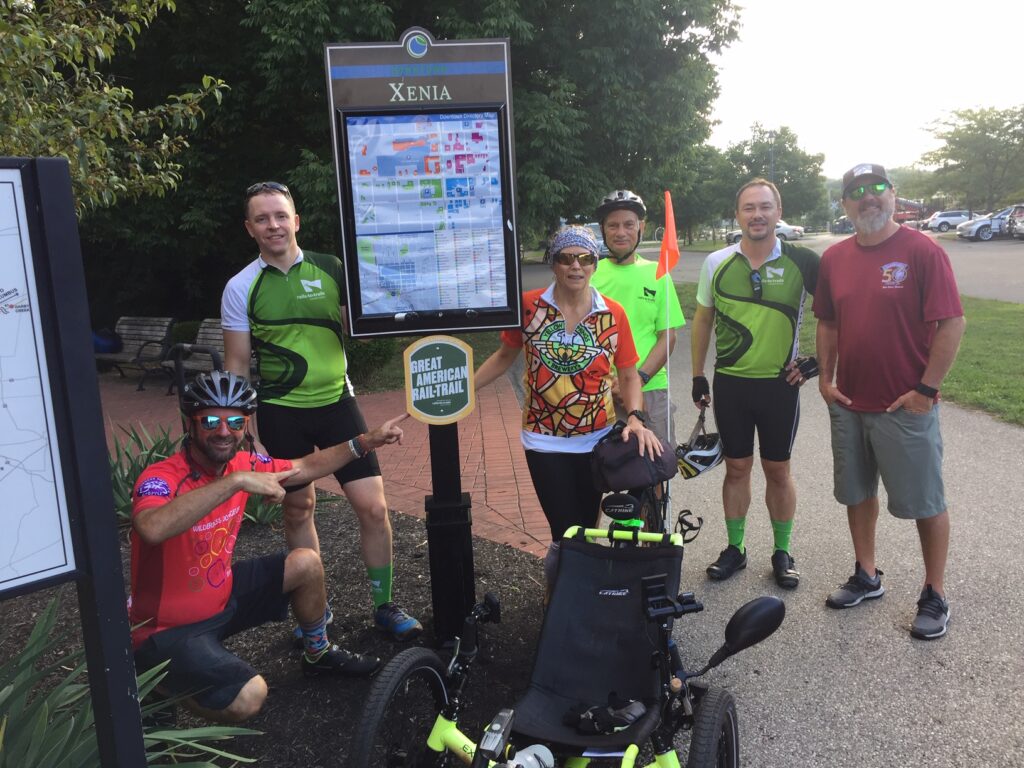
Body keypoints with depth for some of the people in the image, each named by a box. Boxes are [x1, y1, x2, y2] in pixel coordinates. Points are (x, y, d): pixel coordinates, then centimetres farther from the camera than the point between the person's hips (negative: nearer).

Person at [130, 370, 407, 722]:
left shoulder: (243, 463, -7)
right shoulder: (161, 478, -28)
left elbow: (304, 468, 9)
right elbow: (153, 529, -51)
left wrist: (366, 442, 4)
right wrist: (236, 481, -52)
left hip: (220, 595, 8)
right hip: (170, 629, -7)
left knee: (306, 563, 3)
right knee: (248, 697, -24)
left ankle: (319, 655, 28)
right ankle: (159, 682, 6)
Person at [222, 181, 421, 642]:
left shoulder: (331, 269, 0)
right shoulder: (241, 287, -2)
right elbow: (237, 366, 2)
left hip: (336, 402, 1)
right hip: (280, 413, 0)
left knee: (373, 507, -3)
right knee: (298, 510, 12)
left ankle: (385, 606, 17)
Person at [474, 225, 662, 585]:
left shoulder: (613, 315, -3)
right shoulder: (528, 306, -6)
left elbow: (629, 375, 3)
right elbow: (505, 356, 7)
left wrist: (635, 417, -14)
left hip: (596, 439, 2)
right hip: (544, 441, -1)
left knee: (588, 528, 13)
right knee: (566, 531, 0)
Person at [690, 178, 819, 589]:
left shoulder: (802, 262, -6)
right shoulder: (717, 263, 0)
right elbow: (702, 319, 9)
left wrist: (816, 360, -2)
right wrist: (697, 375, 8)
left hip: (780, 384, -1)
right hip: (730, 384, 1)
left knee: (778, 470, 10)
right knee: (736, 468, 11)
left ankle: (782, 552, 26)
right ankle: (734, 549, 26)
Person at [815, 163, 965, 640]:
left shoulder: (922, 251, -11)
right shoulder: (834, 258, 5)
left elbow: (952, 323, -13)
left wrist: (926, 389, -15)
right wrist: (825, 378, 5)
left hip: (906, 405, -5)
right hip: (848, 403, 5)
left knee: (925, 502, 7)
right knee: (857, 493, 16)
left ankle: (934, 596, 22)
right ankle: (866, 577, 34)